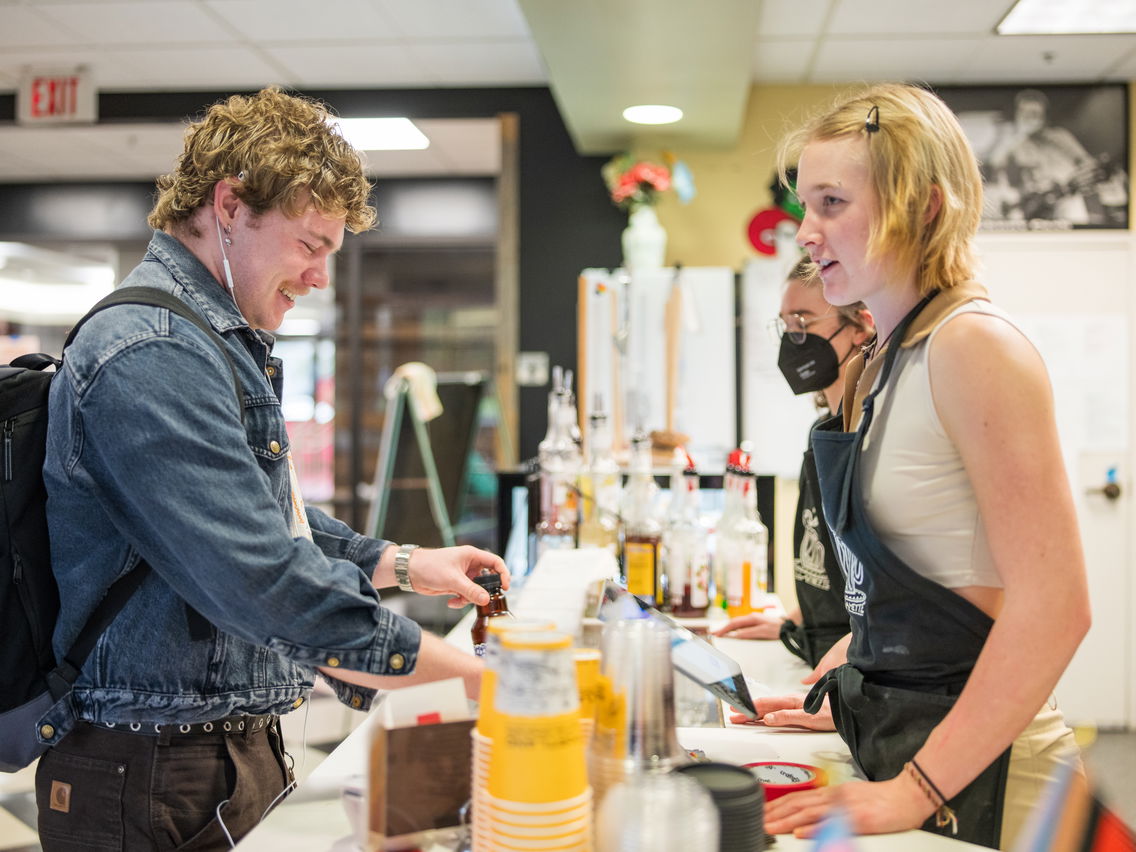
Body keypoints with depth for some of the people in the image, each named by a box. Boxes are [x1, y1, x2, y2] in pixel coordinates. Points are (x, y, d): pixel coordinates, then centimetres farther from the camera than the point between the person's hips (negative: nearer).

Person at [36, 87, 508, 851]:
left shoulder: (224, 347, 14)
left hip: (235, 751, 10)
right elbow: (258, 577, -29)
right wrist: (469, 671, -23)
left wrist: (402, 564, 12)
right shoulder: (149, 357, -22)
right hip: (156, 786, -9)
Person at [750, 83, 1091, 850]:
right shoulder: (882, 362, 8)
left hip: (973, 776, -8)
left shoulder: (974, 346, -17)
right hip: (889, 735, 8)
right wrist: (846, 694, 12)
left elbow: (1053, 605, -22)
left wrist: (917, 789, -21)